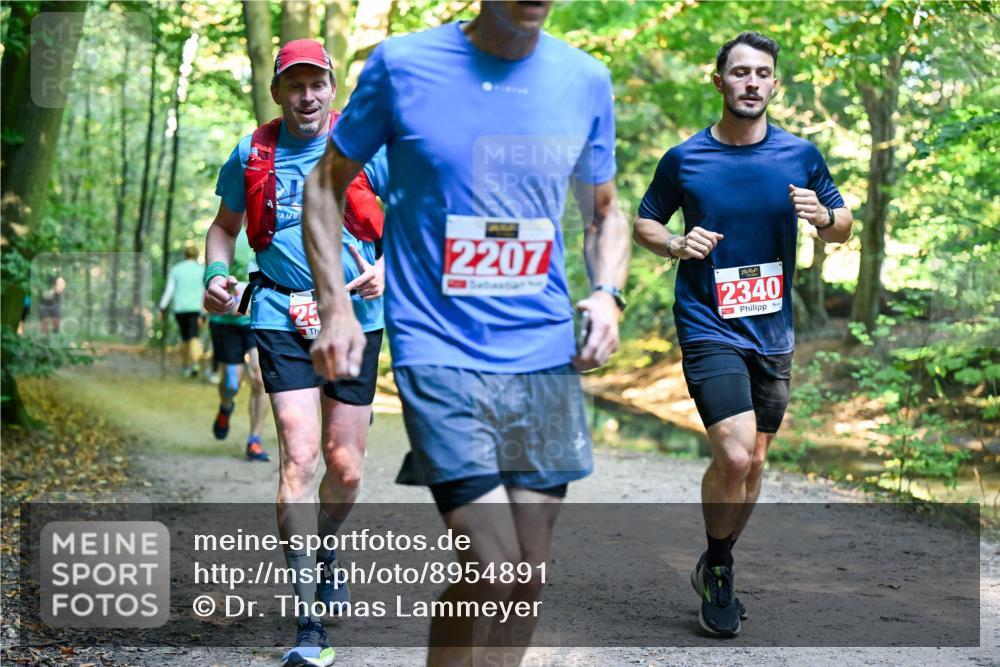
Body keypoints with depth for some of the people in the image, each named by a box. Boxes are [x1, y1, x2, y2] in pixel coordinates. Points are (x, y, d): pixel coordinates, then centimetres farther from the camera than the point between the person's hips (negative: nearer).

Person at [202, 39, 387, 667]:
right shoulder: (251, 154, 4)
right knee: (300, 456, -13)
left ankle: (324, 551, 42)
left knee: (346, 465, 7)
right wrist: (216, 274, -2)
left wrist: (387, 267, -16)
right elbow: (225, 225, 18)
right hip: (282, 315, 0)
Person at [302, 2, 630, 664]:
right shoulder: (402, 64, -4)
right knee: (492, 568, -14)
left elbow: (605, 212, 19)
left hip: (545, 357, 4)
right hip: (440, 353, -4)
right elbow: (327, 184, 8)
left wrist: (608, 294, 0)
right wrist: (336, 307, -2)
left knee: (528, 578, 7)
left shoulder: (586, 81, 6)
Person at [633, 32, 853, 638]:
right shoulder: (684, 159, -4)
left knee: (754, 461, 13)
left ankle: (718, 569, 33)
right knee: (734, 455, -18)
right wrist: (678, 245, -12)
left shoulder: (800, 155, 1)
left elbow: (844, 228, 10)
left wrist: (824, 217, -13)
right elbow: (644, 224, 9)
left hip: (773, 332, 4)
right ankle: (717, 570, 6)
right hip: (709, 329, -4)